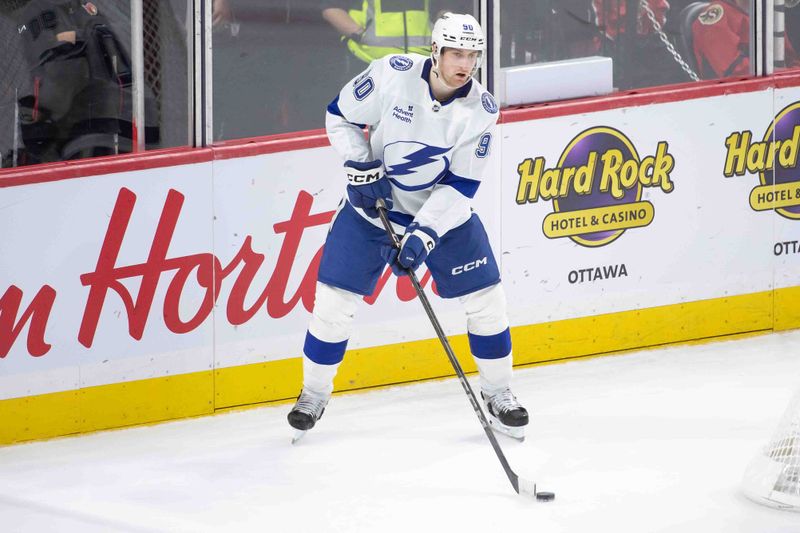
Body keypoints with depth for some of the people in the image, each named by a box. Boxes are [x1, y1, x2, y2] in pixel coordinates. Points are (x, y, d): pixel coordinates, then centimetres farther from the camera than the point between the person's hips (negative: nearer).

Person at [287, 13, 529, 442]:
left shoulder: (481, 110, -17)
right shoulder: (392, 74, -21)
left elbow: (460, 186, -18)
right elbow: (340, 116, -6)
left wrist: (423, 237, -28)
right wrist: (361, 170, -16)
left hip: (444, 210, 1)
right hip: (372, 202, -1)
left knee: (485, 298, -2)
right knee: (334, 298, -4)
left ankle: (497, 393, 19)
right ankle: (314, 392, 17)